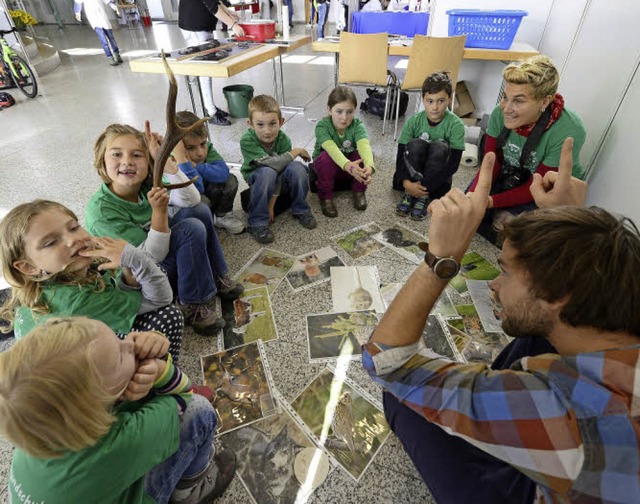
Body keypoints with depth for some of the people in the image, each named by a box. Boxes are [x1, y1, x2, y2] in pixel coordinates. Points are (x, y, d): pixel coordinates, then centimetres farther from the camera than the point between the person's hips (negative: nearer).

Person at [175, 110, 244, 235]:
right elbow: (196, 188, -41)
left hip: (206, 193, 5)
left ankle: (223, 216, 6)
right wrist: (182, 159, -49)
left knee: (230, 181, -14)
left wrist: (196, 166, -37)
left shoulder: (207, 148, -16)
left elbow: (223, 172, -28)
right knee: (201, 201, -35)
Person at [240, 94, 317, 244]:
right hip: (256, 180, -2)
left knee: (297, 168, -29)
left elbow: (280, 174, -21)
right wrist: (296, 151, -24)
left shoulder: (283, 139, -19)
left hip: (280, 180, 3)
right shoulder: (247, 141, -29)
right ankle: (258, 222, -23)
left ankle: (300, 209, -5)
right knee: (267, 172, -37)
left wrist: (271, 204, -26)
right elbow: (273, 164, -35)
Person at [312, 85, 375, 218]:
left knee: (364, 154, -29)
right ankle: (325, 196, -14)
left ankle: (359, 191, -5)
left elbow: (364, 145, -40)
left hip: (352, 165, 2)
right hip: (327, 165, -2)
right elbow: (331, 148, -45)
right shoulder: (322, 126, -26)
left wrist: (369, 166, -61)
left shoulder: (357, 125, -20)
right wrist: (348, 165, -64)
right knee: (327, 157, -36)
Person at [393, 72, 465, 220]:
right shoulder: (413, 121, -11)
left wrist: (424, 185, -28)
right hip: (412, 174, 1)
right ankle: (409, 194, -21)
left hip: (437, 177, -1)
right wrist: (406, 182, -33)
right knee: (417, 143, -27)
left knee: (439, 147, -29)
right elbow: (401, 154, -15)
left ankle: (423, 197, -24)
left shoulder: (456, 124, -16)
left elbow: (453, 164, -21)